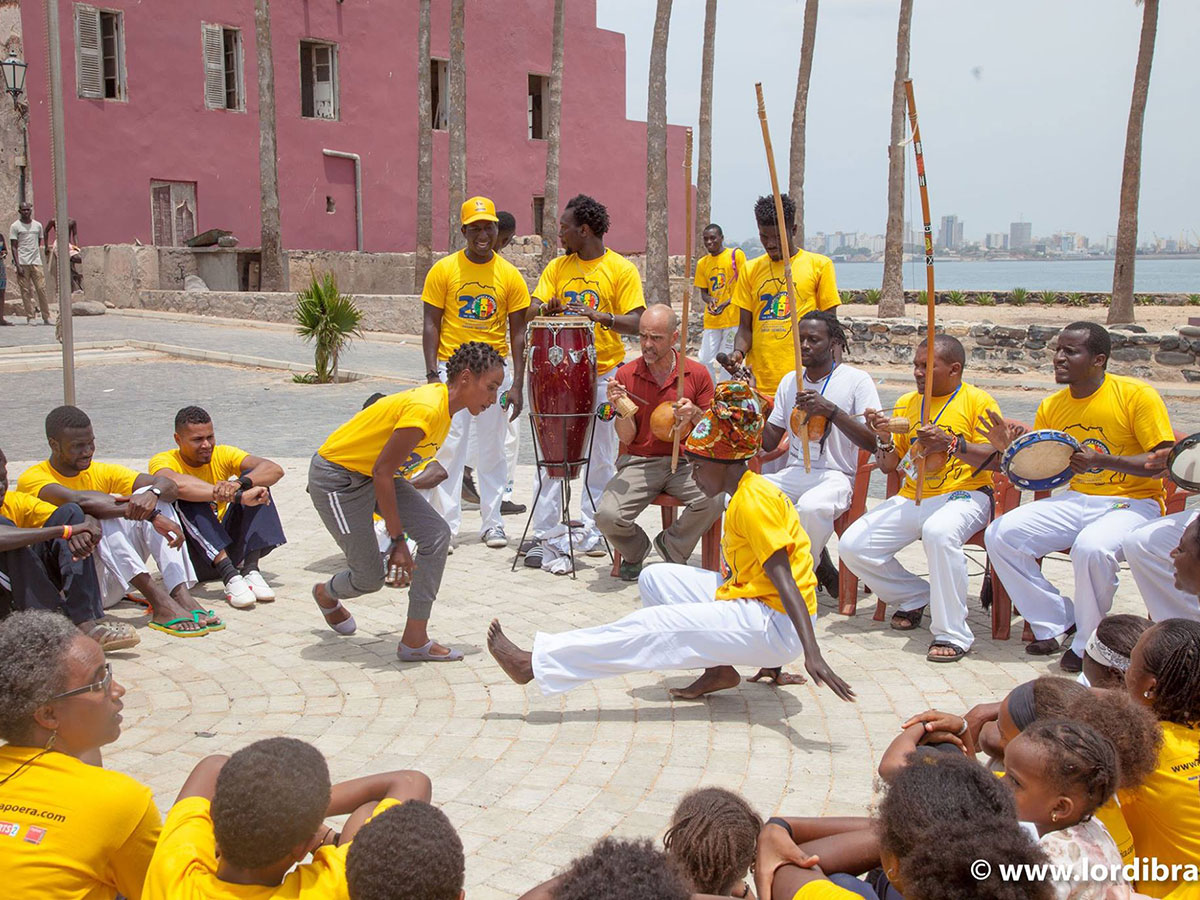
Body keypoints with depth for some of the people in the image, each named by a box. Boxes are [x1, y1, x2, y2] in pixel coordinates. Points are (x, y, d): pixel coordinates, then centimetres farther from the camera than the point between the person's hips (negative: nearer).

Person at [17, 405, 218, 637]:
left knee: (151, 495, -10)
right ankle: (160, 603, -40)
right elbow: (80, 500, -29)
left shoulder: (102, 472, 9)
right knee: (102, 516, -27)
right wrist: (151, 515, -34)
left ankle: (182, 596, -28)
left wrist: (153, 494, -28)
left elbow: (170, 487, -4)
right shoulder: (33, 479, -7)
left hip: (110, 585, 5)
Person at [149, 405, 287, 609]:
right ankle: (230, 577, -40)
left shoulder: (222, 454, 0)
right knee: (187, 496, -28)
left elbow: (275, 470, -15)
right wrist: (238, 496, -43)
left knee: (253, 480, -13)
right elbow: (175, 483, -37)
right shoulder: (163, 461, -10)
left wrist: (239, 483, -35)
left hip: (226, 548, 4)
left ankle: (250, 570, -27)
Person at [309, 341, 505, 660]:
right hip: (336, 478, -9)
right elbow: (381, 471, -27)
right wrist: (397, 540, -23)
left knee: (437, 534, -7)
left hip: (376, 475, 9)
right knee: (370, 577, -3)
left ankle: (415, 640, -1)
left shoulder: (443, 401, 0)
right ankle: (326, 594, 35)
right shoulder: (426, 410, -29)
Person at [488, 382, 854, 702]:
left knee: (651, 626, -15)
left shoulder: (752, 502, -17)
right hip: (755, 605, 10)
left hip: (772, 624, -10)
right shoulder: (748, 492, 14)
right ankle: (717, 669, 4)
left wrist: (812, 654, -33)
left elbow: (786, 583, -26)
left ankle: (536, 664, -8)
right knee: (655, 577, 9)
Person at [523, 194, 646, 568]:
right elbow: (531, 310, 4)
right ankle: (548, 535, 1)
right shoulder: (557, 267, 9)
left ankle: (591, 529, 20)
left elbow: (635, 322, -8)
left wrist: (599, 316, -25)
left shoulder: (621, 270, -3)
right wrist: (546, 308, -19)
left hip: (604, 374, -2)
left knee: (601, 459, 6)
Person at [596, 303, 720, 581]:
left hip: (684, 462, 0)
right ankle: (635, 550, 13)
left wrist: (695, 414, -16)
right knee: (607, 516, -25)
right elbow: (627, 437, 0)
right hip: (638, 462, 0)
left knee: (713, 500, -31)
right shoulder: (626, 375, 1)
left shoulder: (697, 373, 1)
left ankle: (671, 546, 1)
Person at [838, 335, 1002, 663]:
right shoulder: (907, 403, 15)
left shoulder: (978, 401, -1)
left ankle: (953, 635, -27)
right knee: (852, 546, -12)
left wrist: (952, 443, -25)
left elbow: (995, 458, -11)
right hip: (910, 499, 6)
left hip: (962, 496, -6)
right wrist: (885, 439, -6)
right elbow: (889, 466, 16)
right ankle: (914, 596, 14)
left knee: (938, 531, -40)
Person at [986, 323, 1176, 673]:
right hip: (1076, 500, 6)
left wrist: (1101, 460, -23)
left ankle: (1088, 645, -13)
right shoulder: (1052, 407, 6)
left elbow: (1165, 461, -14)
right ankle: (1053, 624, -1)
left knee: (1091, 548, -37)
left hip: (1133, 503, -6)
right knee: (1001, 534, -14)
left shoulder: (1137, 395, -11)